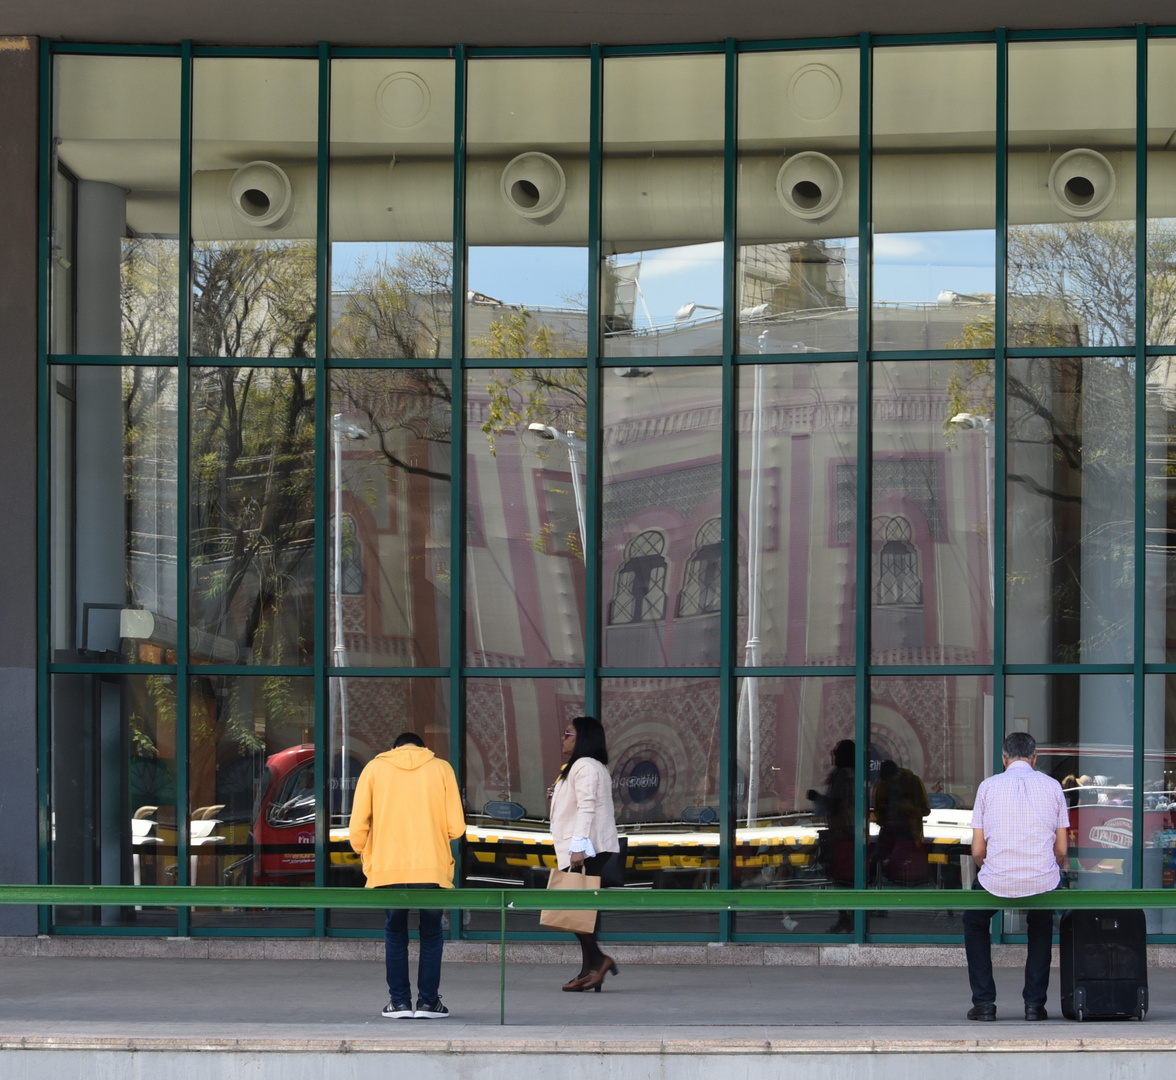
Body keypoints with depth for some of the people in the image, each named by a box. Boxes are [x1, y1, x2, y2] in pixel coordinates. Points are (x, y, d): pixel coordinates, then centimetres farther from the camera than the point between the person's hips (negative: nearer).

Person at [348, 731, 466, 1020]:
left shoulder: (374, 768, 9)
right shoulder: (441, 769, 7)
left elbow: (358, 828, 1)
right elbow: (456, 827, 0)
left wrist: (367, 857, 18)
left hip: (387, 869, 0)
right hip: (432, 868, 0)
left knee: (395, 933, 14)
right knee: (431, 934, 13)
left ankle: (399, 1001, 10)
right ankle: (428, 1001, 9)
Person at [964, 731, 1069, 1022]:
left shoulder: (988, 786, 4)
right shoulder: (1052, 786, 7)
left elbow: (977, 851, 4)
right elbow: (1062, 850, 7)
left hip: (996, 881, -1)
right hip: (1043, 882, 1)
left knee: (974, 923, 30)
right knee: (1041, 926, 35)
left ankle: (984, 1002, 21)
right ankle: (1035, 1003, 24)